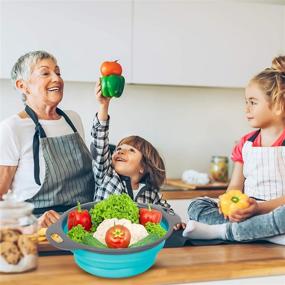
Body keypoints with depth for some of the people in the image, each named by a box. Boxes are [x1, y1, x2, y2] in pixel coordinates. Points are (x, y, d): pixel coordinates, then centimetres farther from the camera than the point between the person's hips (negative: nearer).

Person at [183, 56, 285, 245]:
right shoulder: (246, 144, 13)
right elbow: (235, 187, 8)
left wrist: (259, 207, -25)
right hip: (247, 211, 6)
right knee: (197, 205, -9)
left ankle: (222, 230, -27)